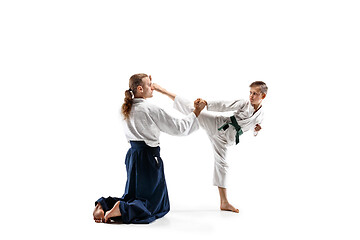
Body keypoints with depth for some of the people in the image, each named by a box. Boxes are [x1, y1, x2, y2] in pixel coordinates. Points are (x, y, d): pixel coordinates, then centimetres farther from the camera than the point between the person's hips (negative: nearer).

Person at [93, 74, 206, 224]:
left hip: (133, 155, 8)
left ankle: (104, 204, 0)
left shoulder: (128, 108, 6)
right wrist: (196, 112, -2)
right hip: (148, 157, -8)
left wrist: (149, 85, 27)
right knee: (152, 203, 2)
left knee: (133, 197, 21)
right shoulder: (149, 109, -17)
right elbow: (178, 128, -13)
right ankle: (121, 209, -20)